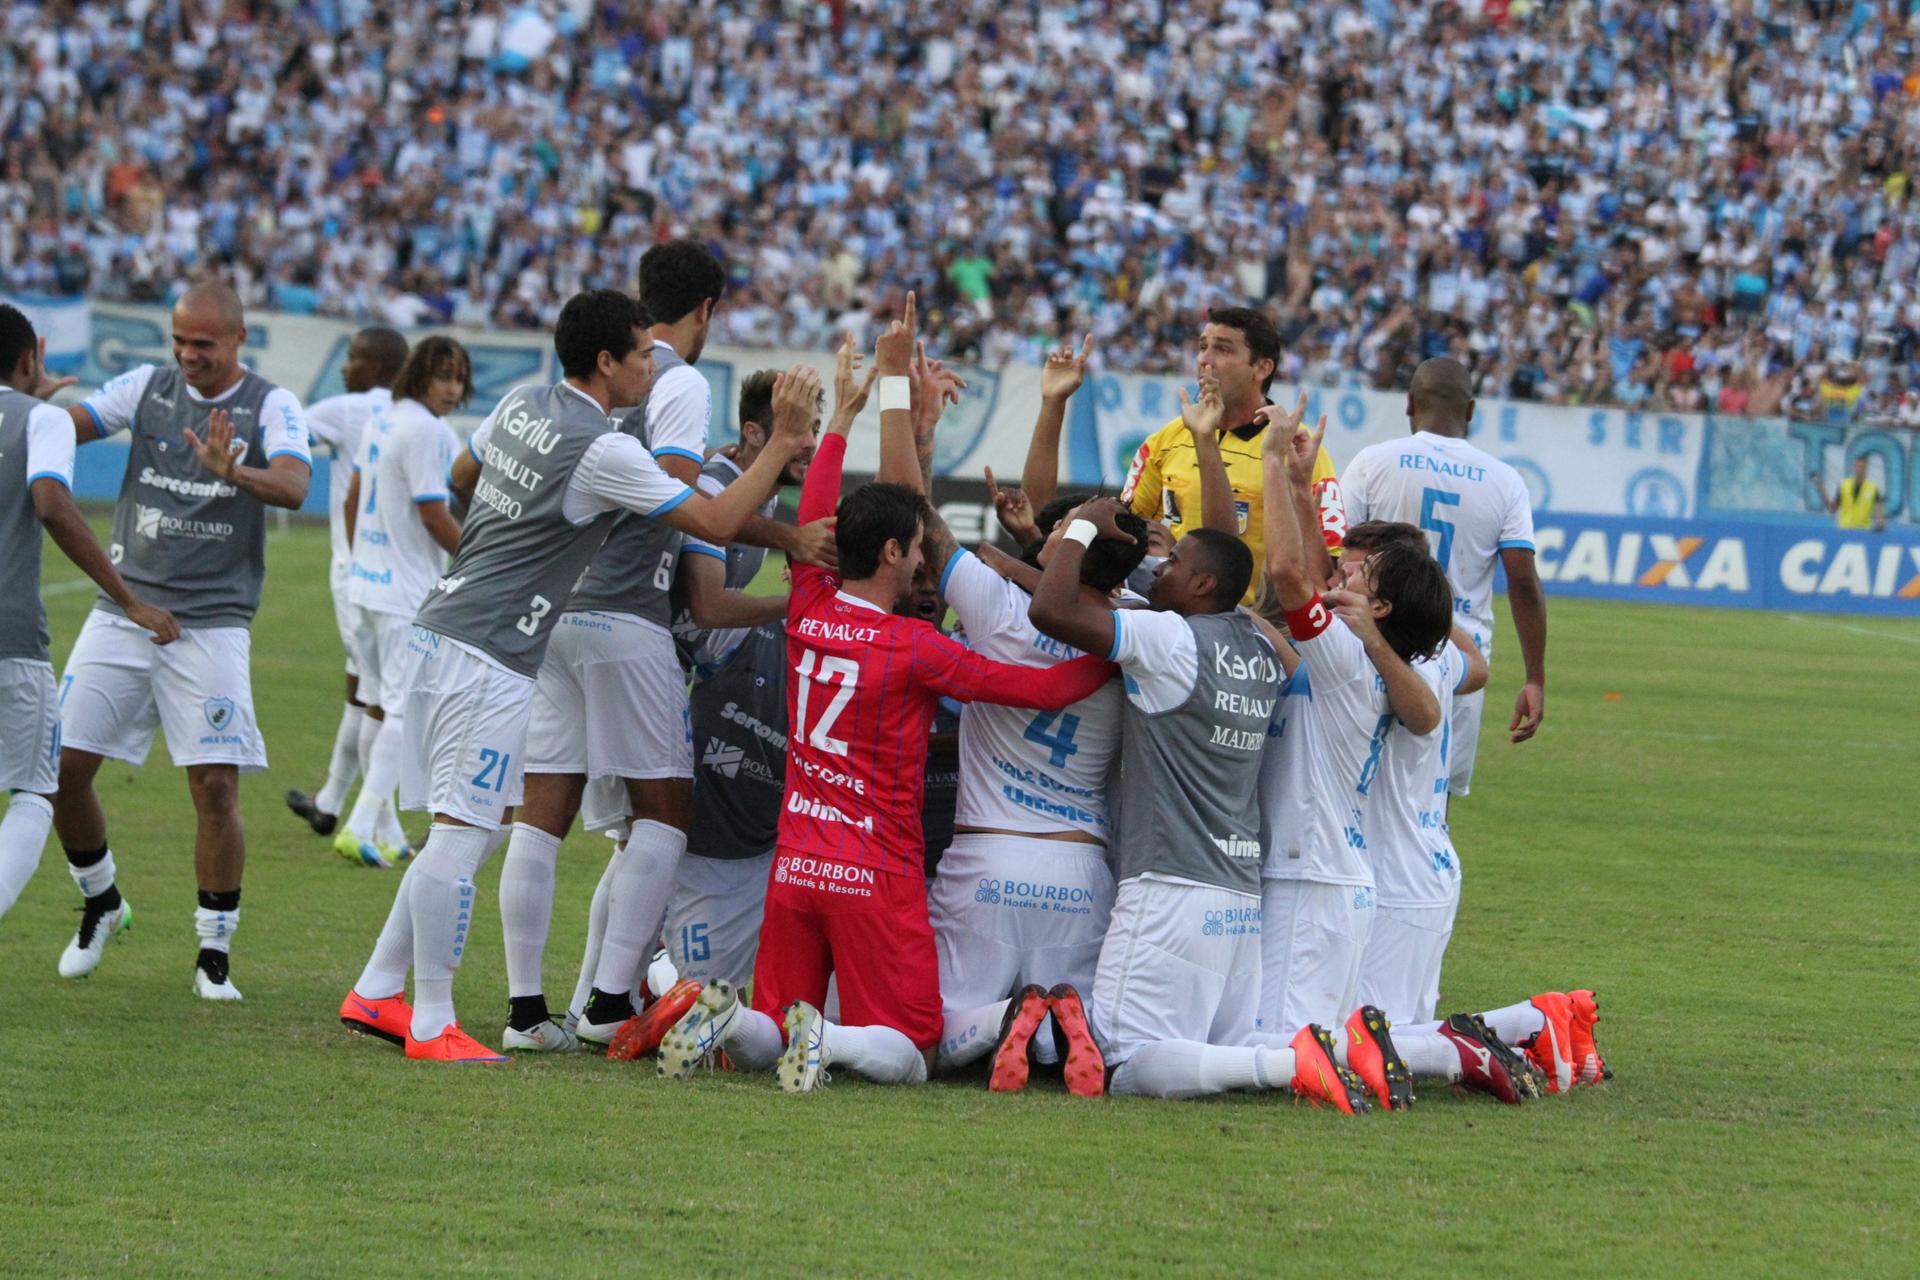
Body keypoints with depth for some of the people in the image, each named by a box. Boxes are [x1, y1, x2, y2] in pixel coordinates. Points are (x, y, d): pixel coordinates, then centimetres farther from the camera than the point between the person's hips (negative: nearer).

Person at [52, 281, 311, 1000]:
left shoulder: (271, 407, -2)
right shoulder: (148, 387, 7)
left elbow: (294, 486, -19)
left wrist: (235, 473, -40)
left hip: (211, 624, -3)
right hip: (123, 611, 3)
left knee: (216, 787, -10)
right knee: (63, 767, -1)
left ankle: (214, 952, 4)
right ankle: (99, 902, 25)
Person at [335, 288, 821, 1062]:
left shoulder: (518, 407, 11)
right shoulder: (603, 451, -14)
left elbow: (461, 476, 31)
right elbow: (717, 522, -10)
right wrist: (782, 448, -2)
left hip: (438, 632, 9)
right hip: (488, 660, -9)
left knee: (463, 834, 16)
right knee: (461, 837, -5)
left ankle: (377, 992, 18)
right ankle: (431, 1025, -3)